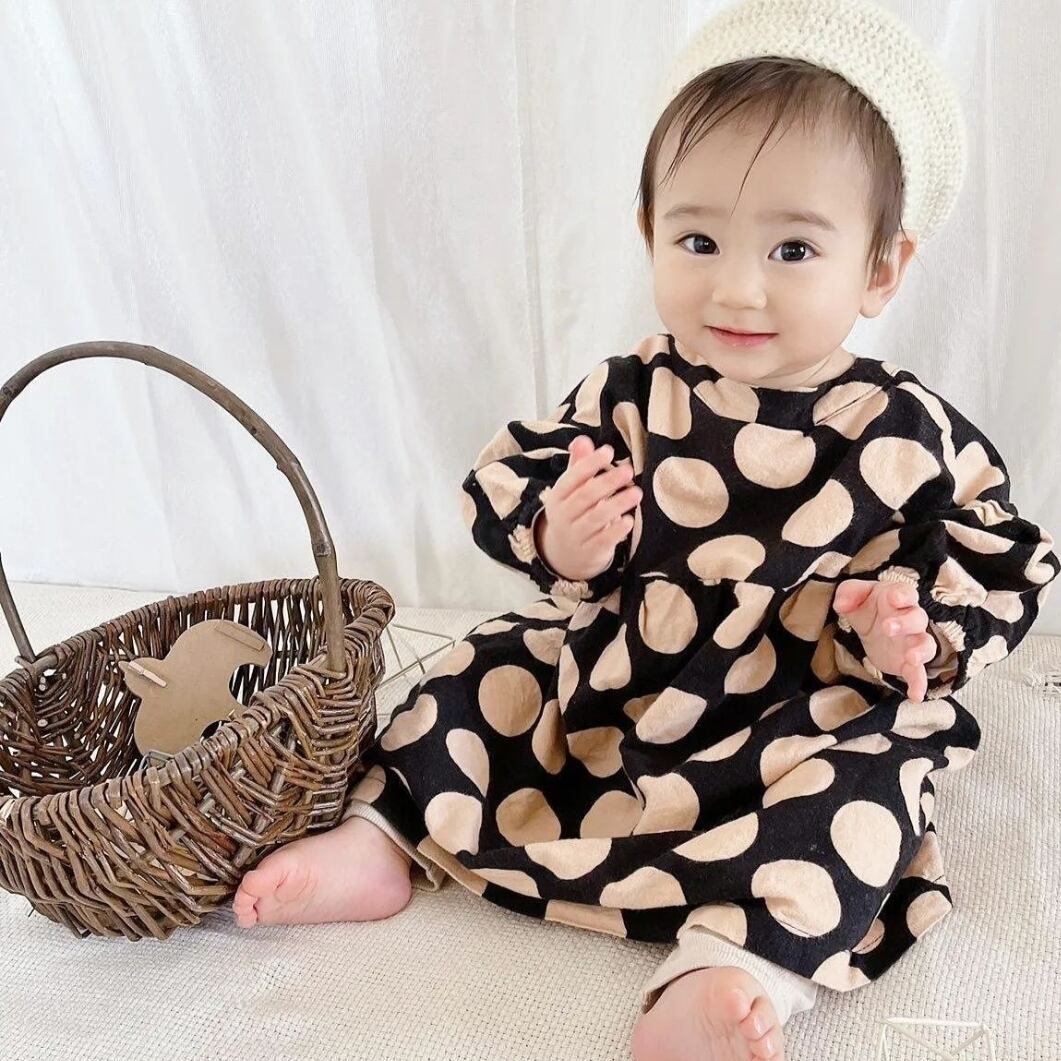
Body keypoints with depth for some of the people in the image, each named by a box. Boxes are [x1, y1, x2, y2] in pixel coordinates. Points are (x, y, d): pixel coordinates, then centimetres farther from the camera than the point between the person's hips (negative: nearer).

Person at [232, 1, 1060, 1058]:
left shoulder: (910, 435, -11)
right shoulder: (625, 397, -7)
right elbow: (503, 485, 1)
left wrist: (920, 630, -22)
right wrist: (556, 539, -22)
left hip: (801, 729, -2)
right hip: (601, 693, 3)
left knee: (864, 776, -29)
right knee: (486, 673, 0)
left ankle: (736, 975, -39)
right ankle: (382, 840, 10)